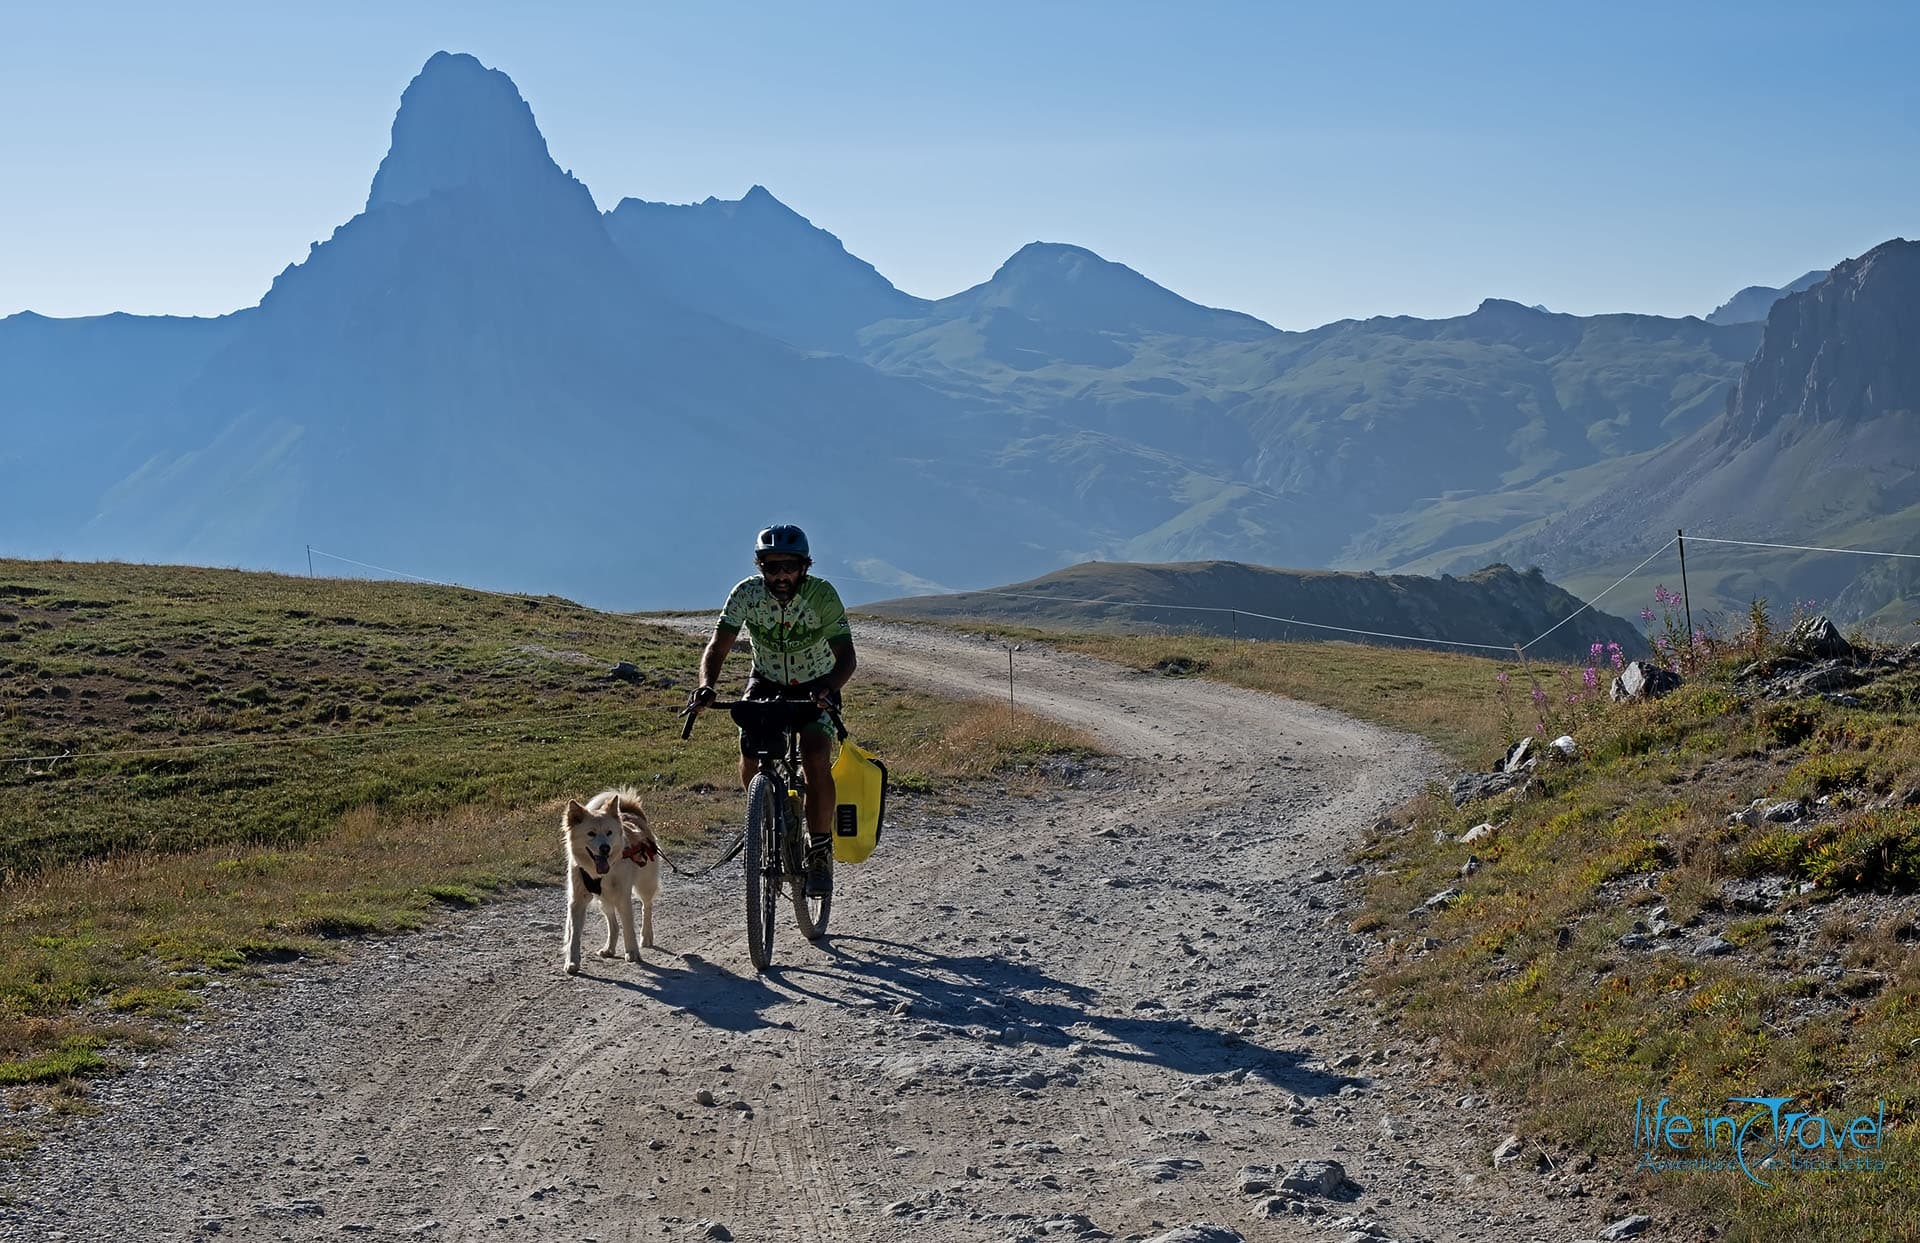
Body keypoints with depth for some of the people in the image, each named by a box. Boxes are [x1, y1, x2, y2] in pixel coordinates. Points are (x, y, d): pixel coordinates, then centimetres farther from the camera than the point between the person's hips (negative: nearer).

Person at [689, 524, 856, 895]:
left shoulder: (823, 595, -26)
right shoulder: (746, 593, -21)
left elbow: (846, 656, -32)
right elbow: (718, 645, -27)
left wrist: (828, 686, -53)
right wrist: (706, 685, -47)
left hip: (817, 687, -2)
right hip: (767, 683, 2)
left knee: (815, 758, -24)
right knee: (751, 760, -13)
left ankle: (820, 853, -12)